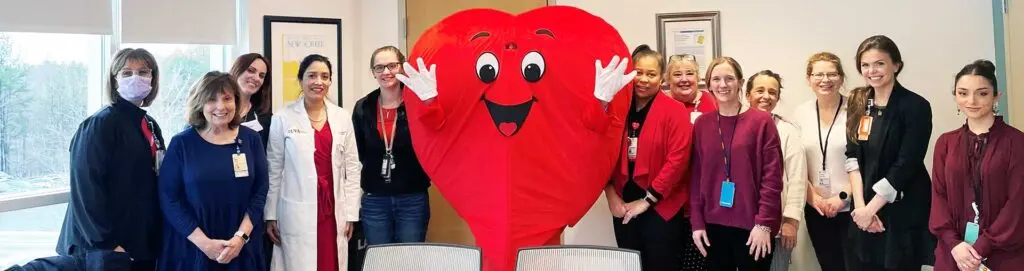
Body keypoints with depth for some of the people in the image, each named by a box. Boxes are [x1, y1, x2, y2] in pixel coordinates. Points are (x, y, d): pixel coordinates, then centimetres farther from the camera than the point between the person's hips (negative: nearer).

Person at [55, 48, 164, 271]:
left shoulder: (151, 126, 11)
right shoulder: (100, 125, -11)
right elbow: (87, 191, -17)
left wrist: (159, 234, 11)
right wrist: (106, 244, -21)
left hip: (143, 243, 7)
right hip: (106, 248, -7)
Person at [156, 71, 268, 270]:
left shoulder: (251, 139, 1)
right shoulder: (182, 143, -3)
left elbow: (260, 192, 0)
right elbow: (169, 199, -7)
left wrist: (241, 237, -12)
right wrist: (204, 243, -14)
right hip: (191, 248, -1)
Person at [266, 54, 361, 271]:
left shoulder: (342, 117, 5)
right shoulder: (283, 118, -3)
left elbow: (352, 167, 7)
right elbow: (273, 169, 1)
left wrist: (351, 212, 5)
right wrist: (270, 214, 1)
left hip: (333, 210, 3)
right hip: (297, 212, -3)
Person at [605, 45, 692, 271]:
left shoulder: (674, 111, -5)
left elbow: (677, 159, -12)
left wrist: (648, 199, -13)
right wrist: (611, 194, -4)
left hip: (661, 208, -3)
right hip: (624, 207, 4)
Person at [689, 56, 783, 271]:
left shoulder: (761, 121, -4)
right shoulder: (702, 124, 6)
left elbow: (772, 176, -7)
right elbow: (696, 175, 7)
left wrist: (764, 223, -12)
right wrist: (697, 222, 2)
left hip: (752, 226, -3)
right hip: (713, 225, 3)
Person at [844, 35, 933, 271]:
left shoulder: (915, 106, -9)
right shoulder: (858, 104, 5)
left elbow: (905, 166, -14)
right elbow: (853, 156, 0)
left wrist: (871, 208, -13)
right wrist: (860, 205, -11)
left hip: (903, 211, -4)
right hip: (864, 209, 4)